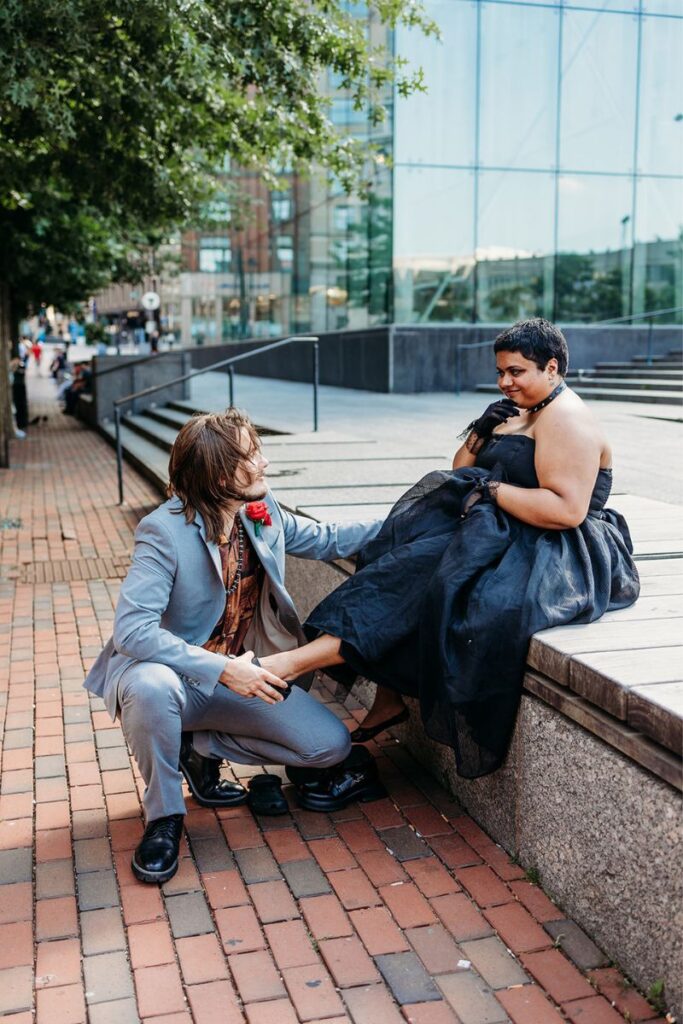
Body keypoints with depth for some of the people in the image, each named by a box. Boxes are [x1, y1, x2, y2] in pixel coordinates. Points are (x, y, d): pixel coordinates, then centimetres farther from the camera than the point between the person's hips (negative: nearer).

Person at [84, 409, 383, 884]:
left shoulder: (262, 511, -4)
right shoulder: (165, 531, -24)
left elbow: (324, 539, 12)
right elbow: (131, 629, -31)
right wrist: (221, 669, -38)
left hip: (241, 673, 5)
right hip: (176, 672, -5)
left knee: (332, 745, -8)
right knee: (151, 687, -41)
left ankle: (201, 747, 9)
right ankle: (164, 816, -12)